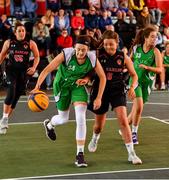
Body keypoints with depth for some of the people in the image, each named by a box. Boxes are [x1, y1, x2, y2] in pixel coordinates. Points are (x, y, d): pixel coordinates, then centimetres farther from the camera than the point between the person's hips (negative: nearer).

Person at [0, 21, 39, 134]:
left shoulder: (31, 43, -2)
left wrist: (34, 67, -7)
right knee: (11, 93, -21)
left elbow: (37, 56, 6)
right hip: (11, 70, -1)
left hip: (23, 72, 1)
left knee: (16, 96, 4)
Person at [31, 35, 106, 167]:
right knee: (63, 119, 13)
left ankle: (80, 154, -8)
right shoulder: (66, 55, -30)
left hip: (78, 85, 1)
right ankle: (49, 124, 53)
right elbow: (47, 70, -32)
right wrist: (37, 87, -44)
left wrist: (99, 98, -13)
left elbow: (102, 77, -9)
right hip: (62, 85, -1)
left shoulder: (92, 59, -23)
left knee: (81, 118, -17)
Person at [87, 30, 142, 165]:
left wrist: (132, 87, -13)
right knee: (99, 124, 14)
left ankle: (131, 153, -12)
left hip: (117, 91, 0)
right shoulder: (98, 55, -9)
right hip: (100, 90, 1)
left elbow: (134, 75, 5)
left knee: (123, 120, -17)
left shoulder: (123, 57, -6)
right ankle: (95, 138, 52)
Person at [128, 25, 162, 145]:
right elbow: (129, 61, 16)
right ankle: (134, 133, -4)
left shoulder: (155, 52, -9)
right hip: (135, 80, -1)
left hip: (147, 82, 1)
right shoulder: (136, 48, -4)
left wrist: (147, 67, -32)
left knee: (137, 108, 9)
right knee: (139, 106, -18)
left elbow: (159, 69, -20)